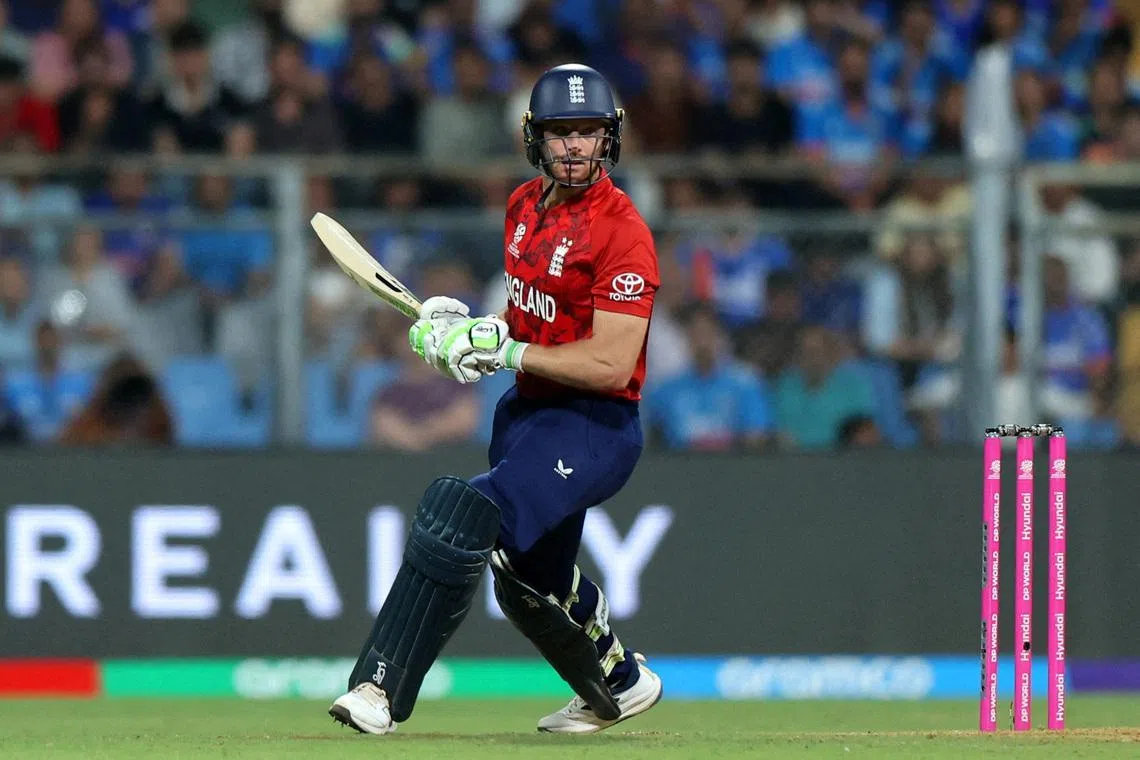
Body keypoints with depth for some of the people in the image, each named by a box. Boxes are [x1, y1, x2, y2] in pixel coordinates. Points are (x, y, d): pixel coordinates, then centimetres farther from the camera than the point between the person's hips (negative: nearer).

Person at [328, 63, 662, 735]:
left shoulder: (622, 232, -19)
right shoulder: (525, 206, 7)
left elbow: (610, 364, -25)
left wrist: (505, 351, -22)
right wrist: (469, 327, 4)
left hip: (595, 425, -10)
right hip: (527, 412, 10)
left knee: (463, 516, -29)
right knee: (529, 577, 24)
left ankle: (381, 690, -30)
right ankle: (621, 685, 50)